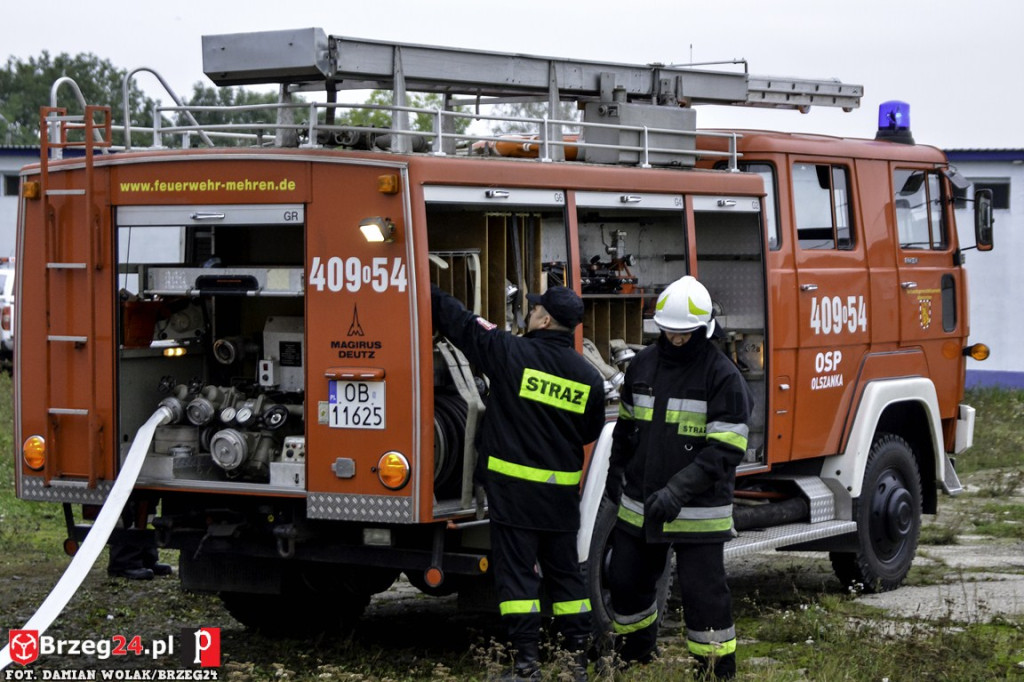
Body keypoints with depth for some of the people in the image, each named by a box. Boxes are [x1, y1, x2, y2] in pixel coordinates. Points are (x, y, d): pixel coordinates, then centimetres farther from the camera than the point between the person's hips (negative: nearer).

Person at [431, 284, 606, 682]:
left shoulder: (512, 354, -11)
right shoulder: (589, 378, 2)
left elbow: (460, 323, -3)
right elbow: (591, 433, 14)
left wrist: (427, 292, 11)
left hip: (514, 491, -4)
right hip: (562, 495, 4)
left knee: (517, 574, 0)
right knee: (565, 573, 14)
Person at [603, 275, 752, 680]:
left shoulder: (722, 376, -13)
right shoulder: (643, 365, 6)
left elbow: (725, 450, -18)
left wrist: (677, 490, -25)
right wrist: (615, 476, 25)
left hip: (697, 512, -6)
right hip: (639, 507, 6)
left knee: (704, 594, -3)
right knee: (626, 582, 15)